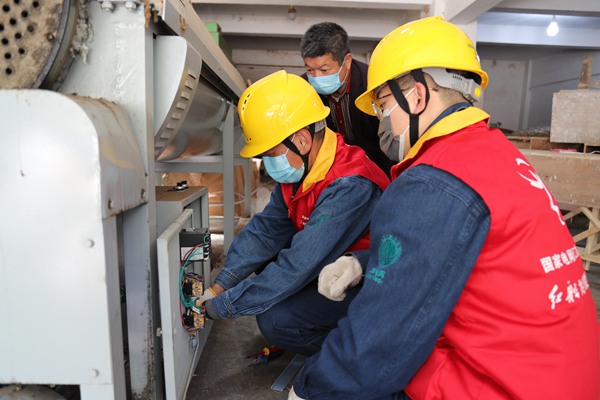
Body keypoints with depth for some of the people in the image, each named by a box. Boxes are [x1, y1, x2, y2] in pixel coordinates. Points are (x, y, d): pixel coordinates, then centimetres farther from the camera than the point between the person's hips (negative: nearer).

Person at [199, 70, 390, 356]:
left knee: (275, 320, -20)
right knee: (264, 256, 5)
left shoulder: (349, 188, -33)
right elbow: (265, 230, -2)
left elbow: (298, 267, -33)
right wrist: (218, 287, -8)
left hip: (366, 287, -8)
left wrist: (225, 305, -23)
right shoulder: (300, 169, -5)